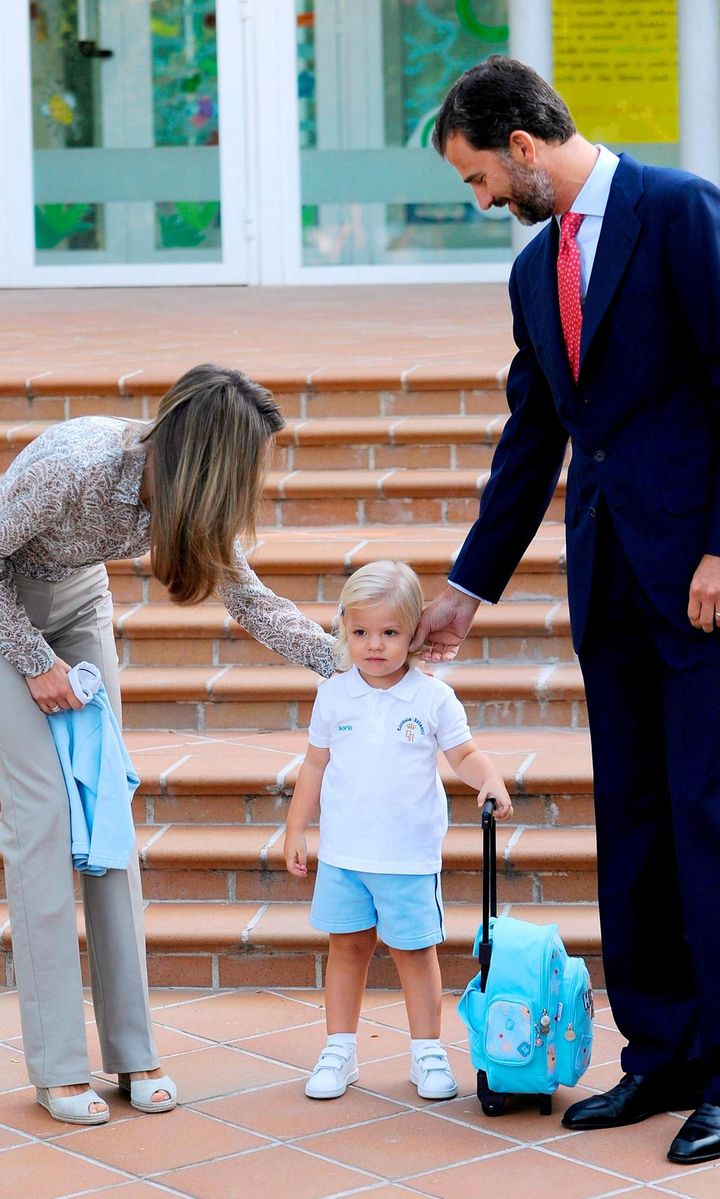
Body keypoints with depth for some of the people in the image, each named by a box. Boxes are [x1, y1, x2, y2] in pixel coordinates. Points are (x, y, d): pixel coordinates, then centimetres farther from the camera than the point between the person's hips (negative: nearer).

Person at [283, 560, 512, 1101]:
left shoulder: (433, 697, -4)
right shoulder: (334, 695, 2)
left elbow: (464, 754, 0)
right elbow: (316, 765, 8)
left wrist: (491, 779, -21)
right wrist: (296, 831, 9)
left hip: (409, 854, -2)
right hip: (342, 852, 2)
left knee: (415, 951, 7)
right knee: (347, 948, 9)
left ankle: (427, 1052, 19)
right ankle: (339, 1051, 19)